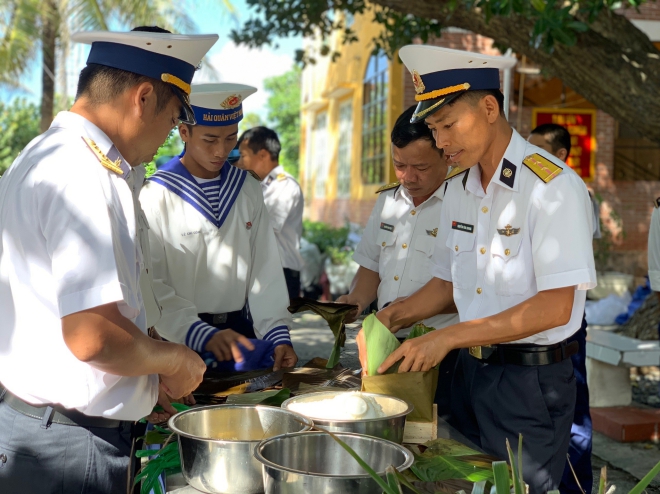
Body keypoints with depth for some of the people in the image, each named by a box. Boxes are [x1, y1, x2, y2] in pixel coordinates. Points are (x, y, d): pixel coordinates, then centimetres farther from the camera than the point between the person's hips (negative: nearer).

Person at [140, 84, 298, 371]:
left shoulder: (248, 190, 4)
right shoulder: (156, 195, -10)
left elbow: (266, 269, -1)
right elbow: (151, 283, -15)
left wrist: (277, 335, -12)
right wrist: (203, 335, -26)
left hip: (239, 330, 4)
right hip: (182, 338, -4)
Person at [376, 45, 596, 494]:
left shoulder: (552, 187, -18)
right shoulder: (458, 188, 6)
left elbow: (555, 306, -23)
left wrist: (447, 337, -25)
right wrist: (394, 318, -3)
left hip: (531, 380, -7)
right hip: (470, 371, 7)